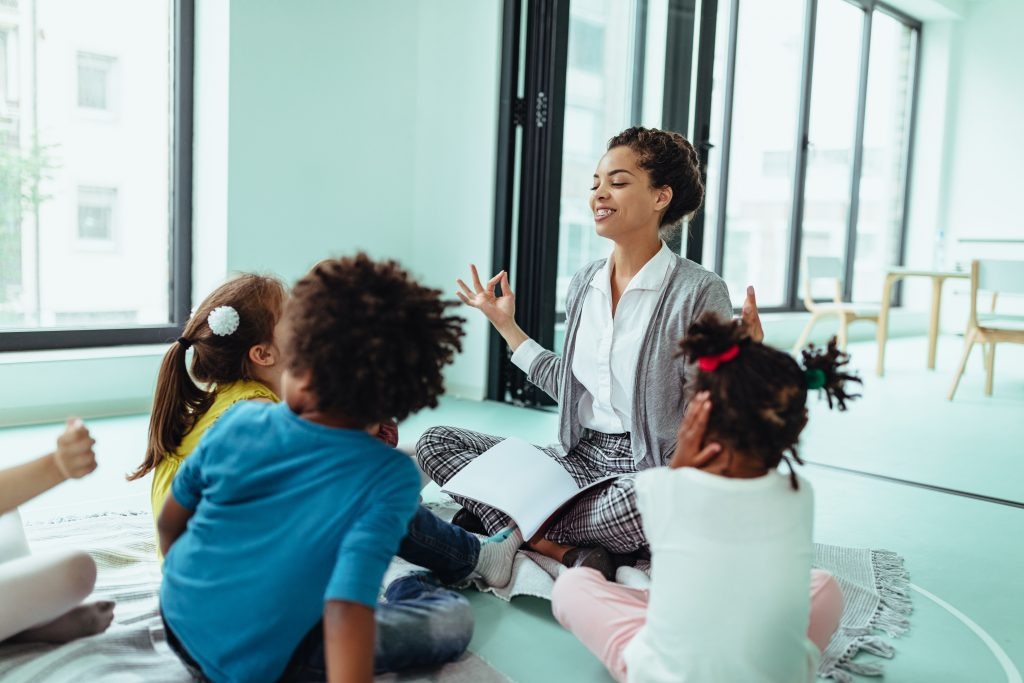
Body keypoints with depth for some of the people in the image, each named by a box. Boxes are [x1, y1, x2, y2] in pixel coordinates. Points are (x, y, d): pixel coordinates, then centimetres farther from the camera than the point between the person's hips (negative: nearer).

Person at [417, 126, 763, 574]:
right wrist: (506, 325, 19)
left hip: (651, 470, -5)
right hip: (581, 458, 6)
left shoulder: (700, 292, -10)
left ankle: (504, 521, -15)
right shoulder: (585, 284, 8)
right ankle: (567, 553, -21)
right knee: (437, 442, -5)